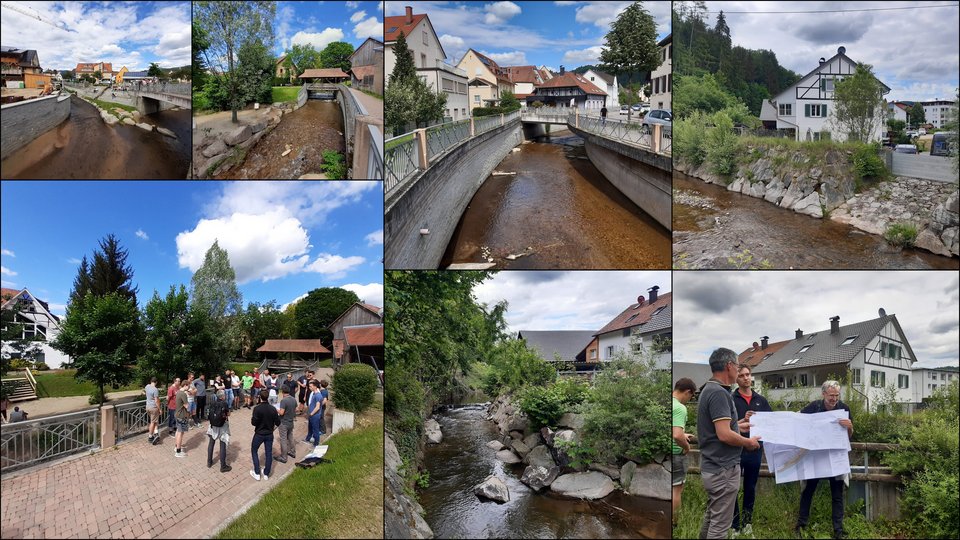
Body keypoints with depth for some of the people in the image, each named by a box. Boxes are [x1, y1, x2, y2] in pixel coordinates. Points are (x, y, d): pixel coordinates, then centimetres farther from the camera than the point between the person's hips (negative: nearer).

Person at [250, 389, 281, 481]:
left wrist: (252, 418, 0)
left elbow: (254, 423, -20)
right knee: (269, 453, 14)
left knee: (254, 451, 16)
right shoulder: (273, 409, -9)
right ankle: (266, 474, 23)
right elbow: (278, 423, -5)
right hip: (269, 434, 3)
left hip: (259, 434, -3)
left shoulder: (257, 408, -21)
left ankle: (257, 473, 16)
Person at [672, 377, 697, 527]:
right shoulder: (679, 408, -21)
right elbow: (677, 436, -31)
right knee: (676, 489, 4)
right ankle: (674, 524, 12)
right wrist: (687, 446, -13)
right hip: (675, 453, -8)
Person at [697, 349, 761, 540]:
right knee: (720, 524, -2)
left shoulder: (709, 390, 11)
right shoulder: (719, 393, -21)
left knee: (711, 517, 20)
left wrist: (741, 425, 26)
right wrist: (748, 442, -10)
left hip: (712, 466, 10)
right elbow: (724, 435, -26)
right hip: (723, 469, -10)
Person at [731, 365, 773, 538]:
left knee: (750, 488, 12)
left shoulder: (761, 400, 10)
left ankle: (747, 522, 23)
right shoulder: (730, 400, -2)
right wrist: (743, 421, -23)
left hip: (755, 450, 4)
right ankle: (734, 526, 6)